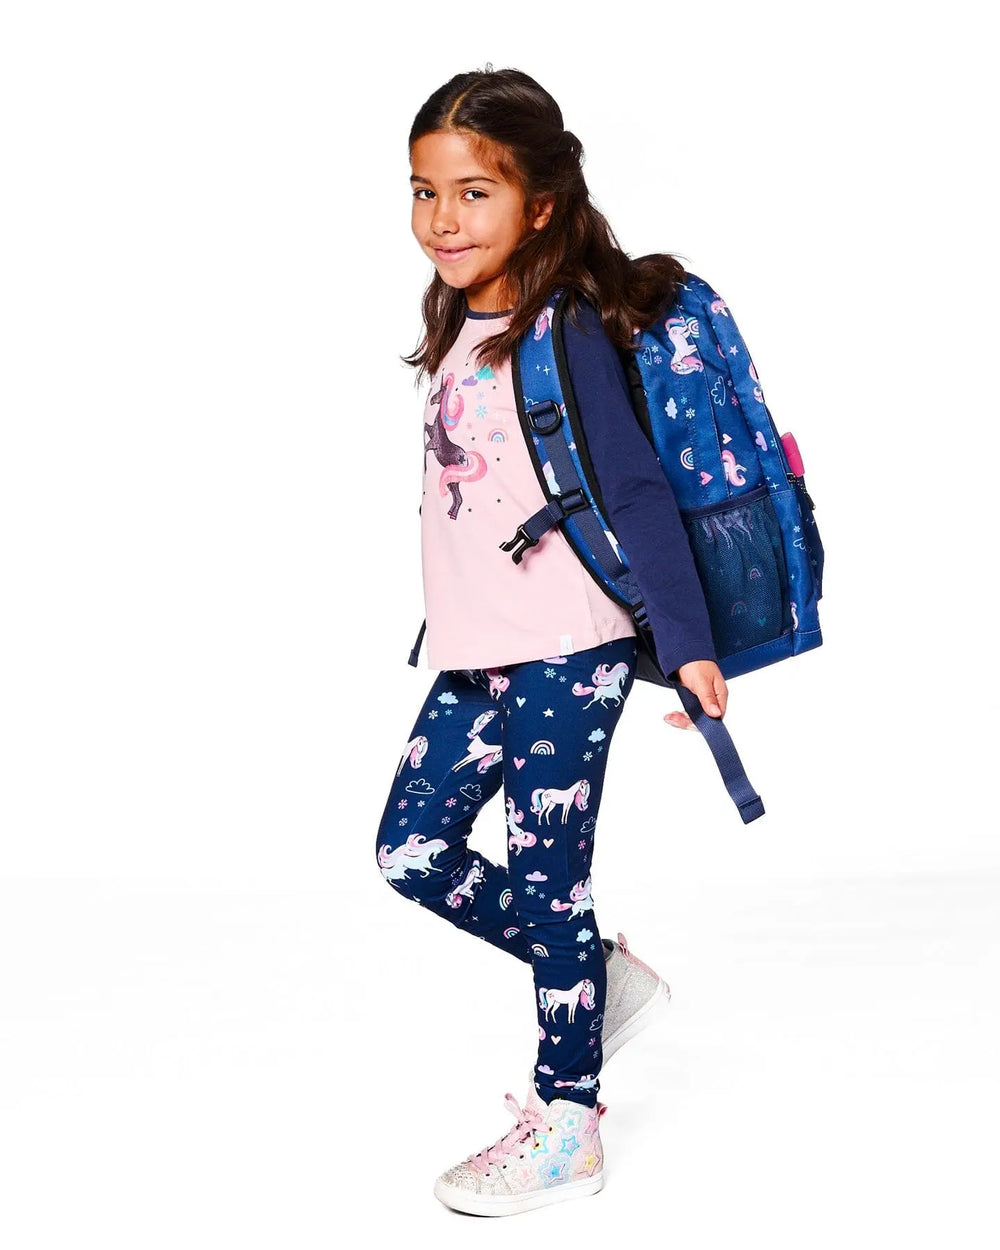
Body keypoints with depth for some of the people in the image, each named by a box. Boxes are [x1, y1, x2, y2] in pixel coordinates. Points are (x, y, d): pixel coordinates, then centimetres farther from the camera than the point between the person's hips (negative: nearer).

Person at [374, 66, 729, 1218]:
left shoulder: (565, 334, -14)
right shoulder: (460, 330, 10)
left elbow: (637, 493, -18)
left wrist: (687, 643, -21)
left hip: (565, 658, -8)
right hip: (475, 657, 8)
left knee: (544, 879, 0)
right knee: (412, 850, 11)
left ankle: (566, 1126, 16)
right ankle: (602, 980, 29)